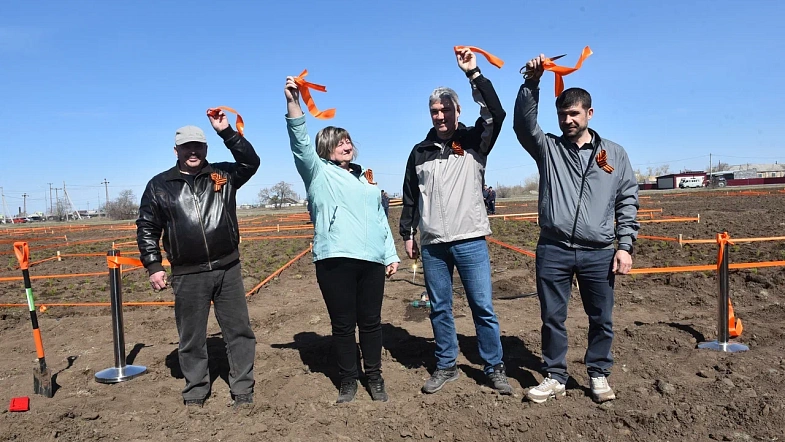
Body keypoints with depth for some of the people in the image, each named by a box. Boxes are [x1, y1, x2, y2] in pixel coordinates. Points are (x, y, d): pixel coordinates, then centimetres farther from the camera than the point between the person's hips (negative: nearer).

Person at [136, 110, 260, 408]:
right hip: (188, 276, -1)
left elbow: (250, 162, -6)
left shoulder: (222, 175, 6)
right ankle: (195, 396, 23)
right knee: (192, 338, 9)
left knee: (240, 331, 5)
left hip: (228, 269, 1)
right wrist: (153, 266, -2)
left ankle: (243, 392, 17)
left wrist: (226, 132, -13)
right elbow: (146, 228, 6)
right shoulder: (159, 186, 4)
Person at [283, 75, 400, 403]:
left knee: (371, 321, 8)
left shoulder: (365, 177, 22)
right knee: (343, 324, 3)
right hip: (335, 259, -4)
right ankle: (348, 380, 18)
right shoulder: (319, 173, 7)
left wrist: (391, 255, 15)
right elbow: (300, 143, -10)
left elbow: (380, 218, 22)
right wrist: (293, 102, -22)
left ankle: (374, 378, 22)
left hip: (371, 259, 4)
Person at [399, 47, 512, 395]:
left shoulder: (474, 142, 2)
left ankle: (494, 368, 16)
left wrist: (474, 74, -20)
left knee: (483, 308, 1)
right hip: (432, 246, 3)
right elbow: (410, 197, 15)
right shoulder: (420, 152, 10)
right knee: (439, 309, 10)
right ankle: (446, 366, 25)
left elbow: (496, 114, -16)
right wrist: (407, 234, 11)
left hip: (471, 242, -3)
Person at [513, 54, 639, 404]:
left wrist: (625, 245, 0)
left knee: (602, 319, 10)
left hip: (599, 253, 1)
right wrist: (533, 81, -19)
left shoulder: (614, 154, 9)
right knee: (552, 317, 7)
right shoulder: (548, 148, 7)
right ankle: (555, 377, 22)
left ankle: (598, 374, 29)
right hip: (553, 251, 0)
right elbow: (523, 122, -9)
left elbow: (628, 201, 8)